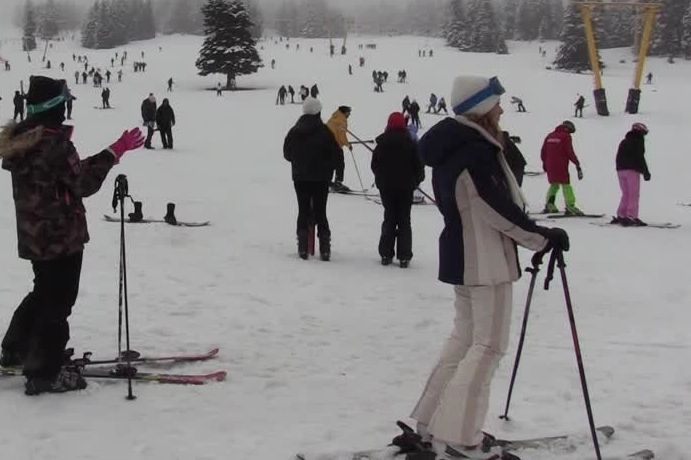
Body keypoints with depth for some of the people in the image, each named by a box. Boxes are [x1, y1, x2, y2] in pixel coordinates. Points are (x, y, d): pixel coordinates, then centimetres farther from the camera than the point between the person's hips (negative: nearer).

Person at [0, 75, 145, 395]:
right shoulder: (55, 143, -23)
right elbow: (83, 183, -19)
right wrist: (116, 151, -19)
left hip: (33, 235, 9)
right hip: (62, 235, -9)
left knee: (44, 292, 26)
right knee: (58, 301, 1)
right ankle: (44, 372, 5)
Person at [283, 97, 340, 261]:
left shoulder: (294, 131, -1)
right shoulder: (324, 132, -12)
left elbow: (287, 154, 8)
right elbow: (336, 154, -9)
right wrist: (327, 168, 9)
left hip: (300, 178, 2)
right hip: (320, 178, -2)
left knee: (303, 211, 9)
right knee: (320, 212, 4)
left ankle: (303, 248, 5)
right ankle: (325, 249, 1)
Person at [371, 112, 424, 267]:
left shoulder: (381, 144, -3)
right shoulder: (411, 144, -8)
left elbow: (374, 165, 4)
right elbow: (419, 166, -5)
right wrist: (416, 180, 13)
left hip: (386, 186, 2)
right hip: (405, 187, -1)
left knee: (389, 219, 11)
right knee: (404, 220, 5)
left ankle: (386, 254, 8)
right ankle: (404, 257, 0)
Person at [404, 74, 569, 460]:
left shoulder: (454, 148, 9)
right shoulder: (476, 154, -22)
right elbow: (501, 212, -21)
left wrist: (535, 234, 14)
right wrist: (544, 238, -11)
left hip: (462, 257, 10)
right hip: (486, 262, -10)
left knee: (466, 336, 19)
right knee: (488, 345, -2)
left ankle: (433, 421, 24)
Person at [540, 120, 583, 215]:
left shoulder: (550, 136, 14)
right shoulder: (566, 136, -5)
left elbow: (543, 152, 16)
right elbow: (570, 152, -11)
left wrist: (544, 163, 28)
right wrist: (577, 164, -5)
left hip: (550, 166, 6)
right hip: (561, 166, -6)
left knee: (554, 185, 21)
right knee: (566, 185, -4)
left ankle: (549, 205, 19)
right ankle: (570, 207, -14)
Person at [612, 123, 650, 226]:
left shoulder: (623, 142, 20)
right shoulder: (638, 141, -2)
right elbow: (640, 157, -11)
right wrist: (646, 172, -9)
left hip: (620, 170, 7)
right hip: (632, 170, -7)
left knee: (626, 194, 13)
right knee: (634, 194, -7)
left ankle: (620, 216, 7)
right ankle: (631, 217, -15)